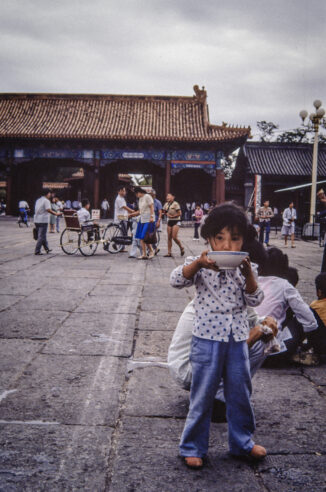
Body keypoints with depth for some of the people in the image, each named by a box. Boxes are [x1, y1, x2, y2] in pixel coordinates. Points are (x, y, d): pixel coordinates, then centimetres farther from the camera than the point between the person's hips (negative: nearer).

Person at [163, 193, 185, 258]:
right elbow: (164, 212, 20)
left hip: (176, 221, -6)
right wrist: (166, 214, -1)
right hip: (169, 221, 6)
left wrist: (172, 216, -14)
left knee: (174, 237, -13)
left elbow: (179, 213, -12)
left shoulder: (175, 204, -10)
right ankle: (169, 253, 5)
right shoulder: (166, 204, 9)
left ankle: (181, 248, 12)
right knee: (169, 237, 2)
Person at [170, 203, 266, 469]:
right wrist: (198, 263, -36)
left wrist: (249, 274, -19)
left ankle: (242, 441, 35)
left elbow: (254, 300, -1)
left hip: (237, 338, 4)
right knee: (203, 395, 5)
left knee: (240, 392, 15)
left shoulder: (244, 267, 3)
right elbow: (177, 279, -19)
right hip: (208, 338, -3)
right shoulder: (201, 264, -5)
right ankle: (193, 447, 20)